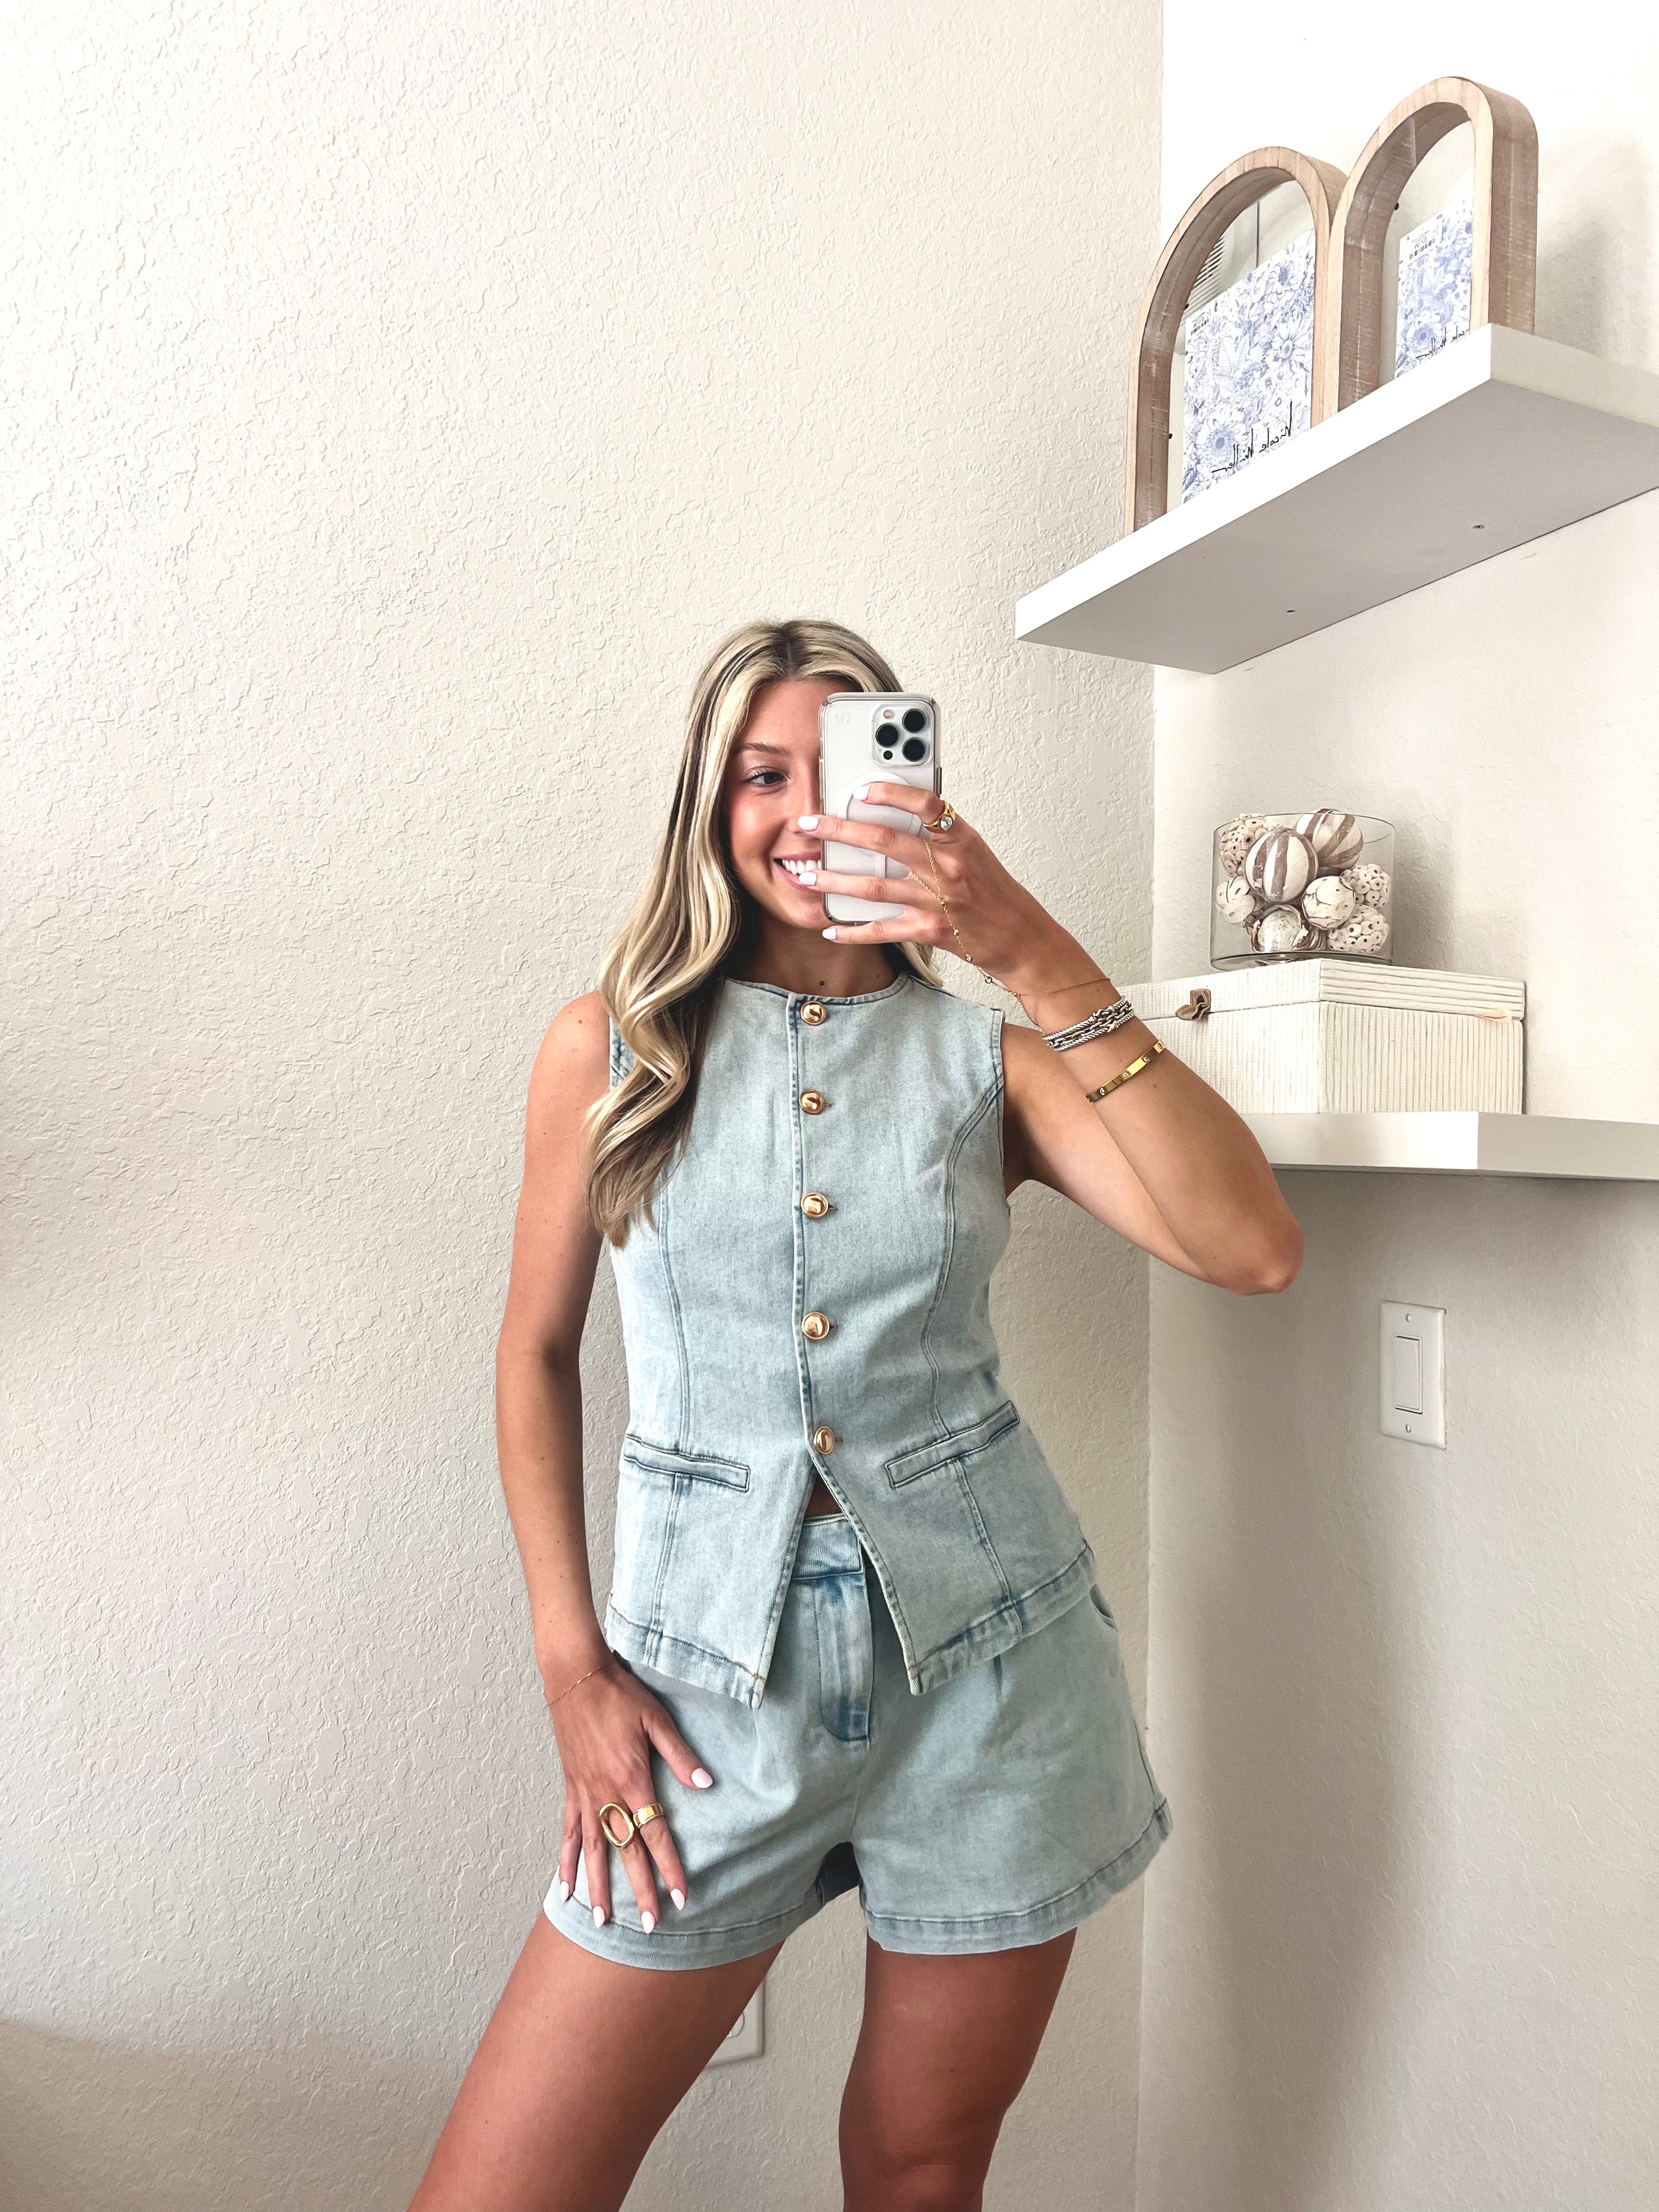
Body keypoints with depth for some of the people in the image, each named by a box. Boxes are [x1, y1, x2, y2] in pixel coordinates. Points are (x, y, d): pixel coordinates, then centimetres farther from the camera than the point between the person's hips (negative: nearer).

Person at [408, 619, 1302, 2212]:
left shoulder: (985, 1051, 0)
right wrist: (570, 1663, 0)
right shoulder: (613, 1044, 1)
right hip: (714, 1657, 0)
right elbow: (536, 1354, 6)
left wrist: (1041, 959, -23)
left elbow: (1252, 1249, -15)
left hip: (984, 1653, 1)